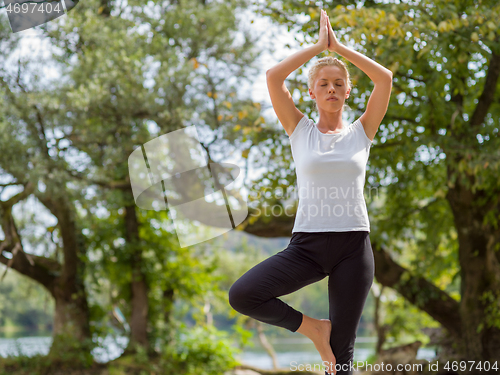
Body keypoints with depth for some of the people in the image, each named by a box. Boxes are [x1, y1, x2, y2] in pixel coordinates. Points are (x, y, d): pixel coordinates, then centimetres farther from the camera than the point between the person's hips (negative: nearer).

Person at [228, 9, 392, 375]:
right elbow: (274, 77, -4)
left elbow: (385, 78, -3)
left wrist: (338, 46, 3)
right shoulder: (300, 130, 7)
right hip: (308, 244, 0)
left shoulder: (361, 132, 8)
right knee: (241, 295, -22)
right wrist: (319, 45, 2)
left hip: (353, 247, 0)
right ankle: (311, 327, 2)